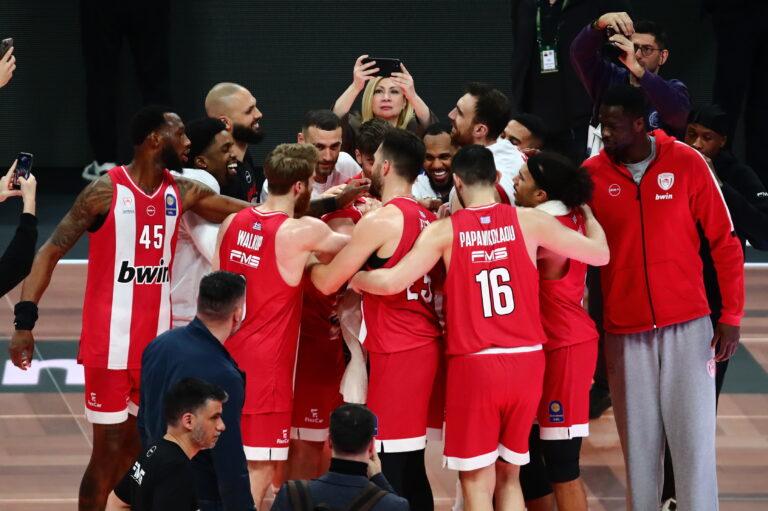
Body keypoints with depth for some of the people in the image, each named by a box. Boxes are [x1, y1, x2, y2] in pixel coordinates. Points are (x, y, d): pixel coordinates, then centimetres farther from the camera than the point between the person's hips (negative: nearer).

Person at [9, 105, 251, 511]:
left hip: (155, 342, 6)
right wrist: (25, 319, -17)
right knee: (109, 451, -3)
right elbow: (50, 252, -9)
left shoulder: (183, 194, 5)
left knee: (134, 445, 13)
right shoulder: (106, 191, -11)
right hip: (109, 343, -6)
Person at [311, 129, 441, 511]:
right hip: (425, 346, 8)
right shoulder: (428, 219, 11)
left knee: (392, 466, -7)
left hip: (395, 352, -8)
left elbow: (327, 282, -8)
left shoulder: (379, 221, -13)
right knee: (412, 465, 13)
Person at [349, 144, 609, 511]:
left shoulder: (445, 231, -4)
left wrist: (355, 280, 11)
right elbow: (600, 253, 8)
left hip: (473, 366, -3)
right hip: (525, 361, 3)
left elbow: (392, 282, -11)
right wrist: (584, 210, 28)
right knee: (508, 475, 17)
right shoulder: (529, 221, 1)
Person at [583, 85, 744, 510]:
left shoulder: (687, 163, -4)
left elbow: (724, 241, 0)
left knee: (693, 436, -1)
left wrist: (731, 315, -4)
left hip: (687, 324, -1)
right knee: (638, 441, 2)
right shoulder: (592, 173, -1)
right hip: (624, 331, 1)